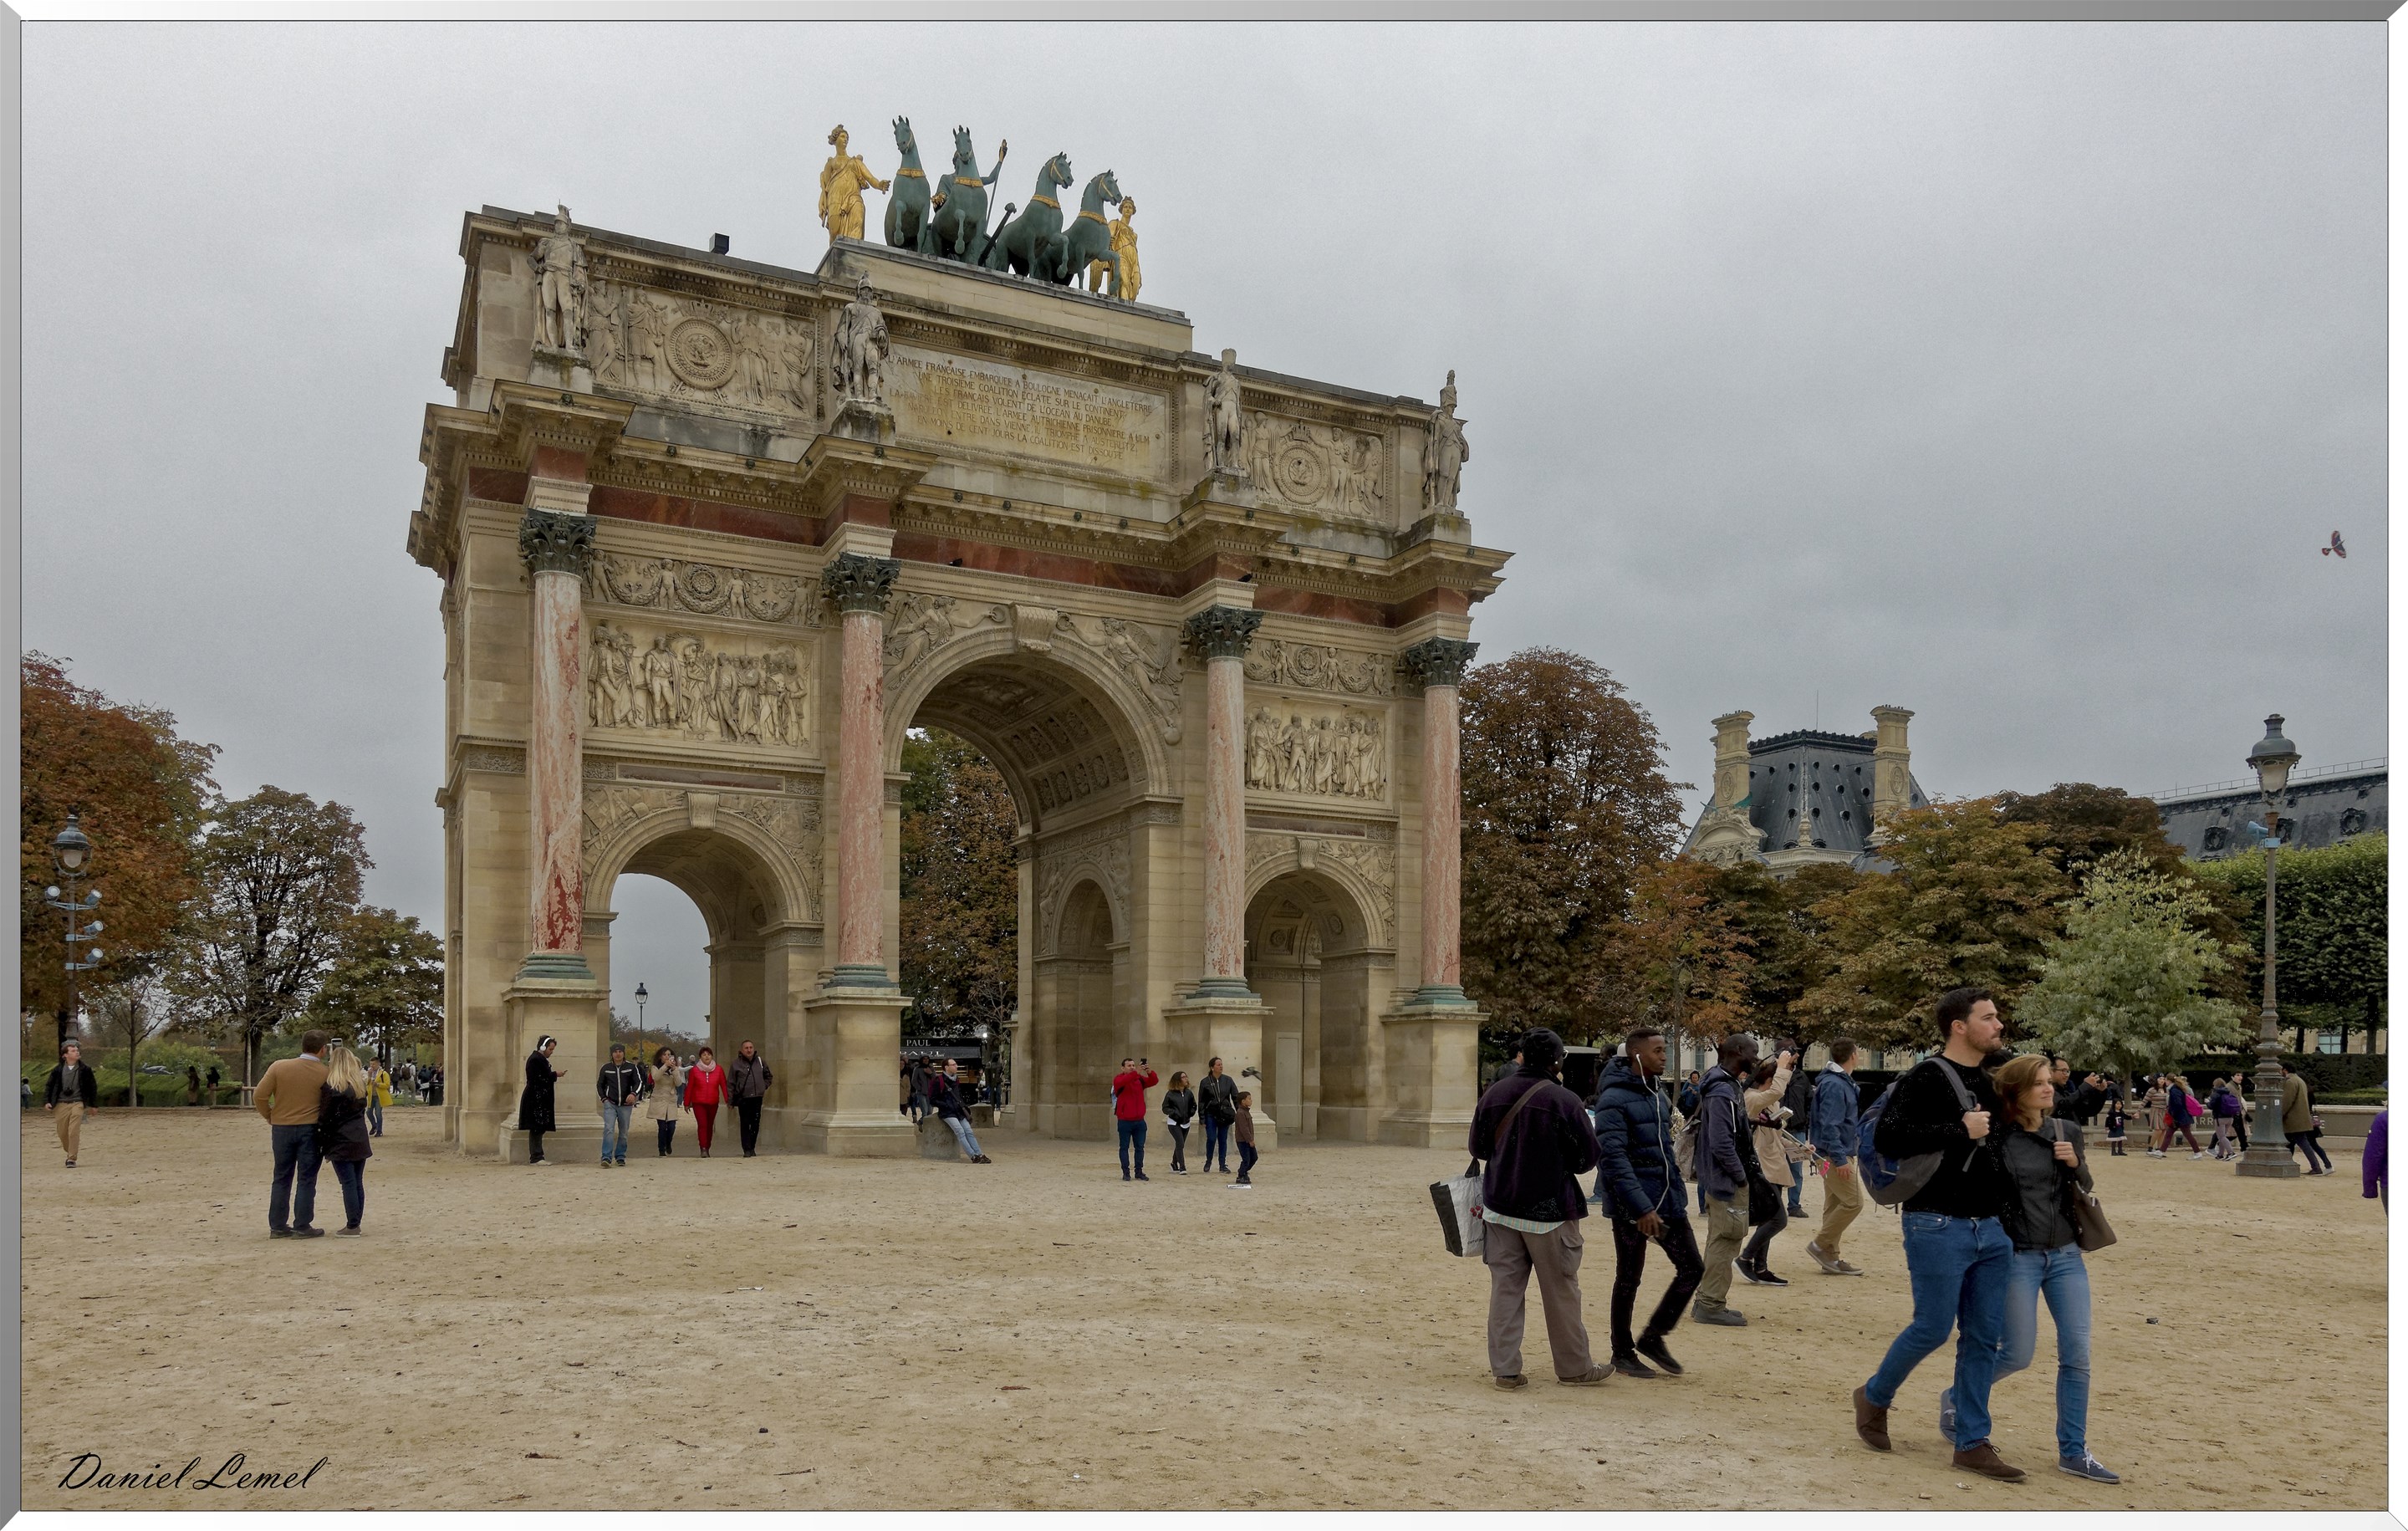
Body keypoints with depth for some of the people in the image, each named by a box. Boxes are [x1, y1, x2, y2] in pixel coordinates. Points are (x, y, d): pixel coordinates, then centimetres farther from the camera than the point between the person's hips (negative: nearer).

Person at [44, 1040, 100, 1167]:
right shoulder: (58, 1071, 3)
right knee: (62, 1133, 7)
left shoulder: (85, 1070, 2)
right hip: (61, 1104, 2)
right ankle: (70, 1153, 32)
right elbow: (49, 1086, 8)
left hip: (78, 1103, -2)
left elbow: (93, 1087, 8)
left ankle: (72, 1159, -8)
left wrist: (94, 1104, 8)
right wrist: (46, 1101, -5)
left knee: (74, 1132, -13)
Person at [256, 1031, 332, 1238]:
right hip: (310, 1130, -2)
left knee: (282, 1179, 13)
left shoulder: (279, 1067, -6)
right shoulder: (325, 1073, -9)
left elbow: (259, 1095, -6)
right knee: (306, 1180, 5)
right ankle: (302, 1227, 6)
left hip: (282, 1128, 2)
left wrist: (270, 1117, 7)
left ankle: (277, 1226, 16)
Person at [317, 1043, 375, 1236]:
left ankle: (352, 1226, -2)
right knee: (358, 1183, 9)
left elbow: (325, 1119, -9)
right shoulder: (361, 1084, 9)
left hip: (341, 1143, -6)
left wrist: (324, 1146, -2)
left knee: (349, 1184, -4)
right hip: (360, 1140, 6)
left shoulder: (331, 1088, -11)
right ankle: (356, 1224, 14)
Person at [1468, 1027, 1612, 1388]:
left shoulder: (1493, 1094, -2)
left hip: (1499, 1206, 4)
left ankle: (1505, 1368, 10)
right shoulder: (1564, 1101, -15)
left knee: (1505, 1288, 9)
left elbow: (1478, 1148, 8)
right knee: (1561, 1291, 9)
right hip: (1549, 1211, -4)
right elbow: (1587, 1157, -7)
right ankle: (1574, 1368, 21)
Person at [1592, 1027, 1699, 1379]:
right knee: (1628, 1280, 5)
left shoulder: (1657, 1093, 10)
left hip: (1668, 1199, 8)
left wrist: (1675, 1191, 16)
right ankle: (1622, 1353, 21)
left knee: (1692, 1268, 7)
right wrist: (1642, 1208, -25)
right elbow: (1612, 1159, -22)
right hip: (1631, 1205, -8)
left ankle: (1653, 1337, 23)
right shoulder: (1614, 1099, -16)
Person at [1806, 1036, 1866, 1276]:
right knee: (1853, 1202, -9)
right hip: (1836, 1155, -10)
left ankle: (1830, 1258, 16)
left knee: (1835, 1205, 11)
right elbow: (1829, 1125, -24)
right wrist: (1840, 1159, -25)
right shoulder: (1834, 1085, -18)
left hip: (1839, 1154, 10)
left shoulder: (1843, 1082, 14)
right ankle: (1820, 1244, -1)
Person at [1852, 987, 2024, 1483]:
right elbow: (1888, 1138, -21)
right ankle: (1874, 1396, 22)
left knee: (1984, 1337, 7)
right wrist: (1960, 1131, -22)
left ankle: (1971, 1442, 15)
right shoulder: (1926, 1078, -11)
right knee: (1932, 1328, -2)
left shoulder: (1989, 1083, 14)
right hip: (1939, 1227, -8)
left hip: (1991, 1228, 8)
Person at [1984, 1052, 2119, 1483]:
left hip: (2066, 1256, 4)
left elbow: (2084, 1192, 11)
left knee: (2077, 1354, 1)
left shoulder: (2067, 1133, 3)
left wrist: (2077, 1164, -8)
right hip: (2018, 1257, -4)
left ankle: (2073, 1452, 12)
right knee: (2018, 1355, -2)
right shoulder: (1996, 1140, -11)